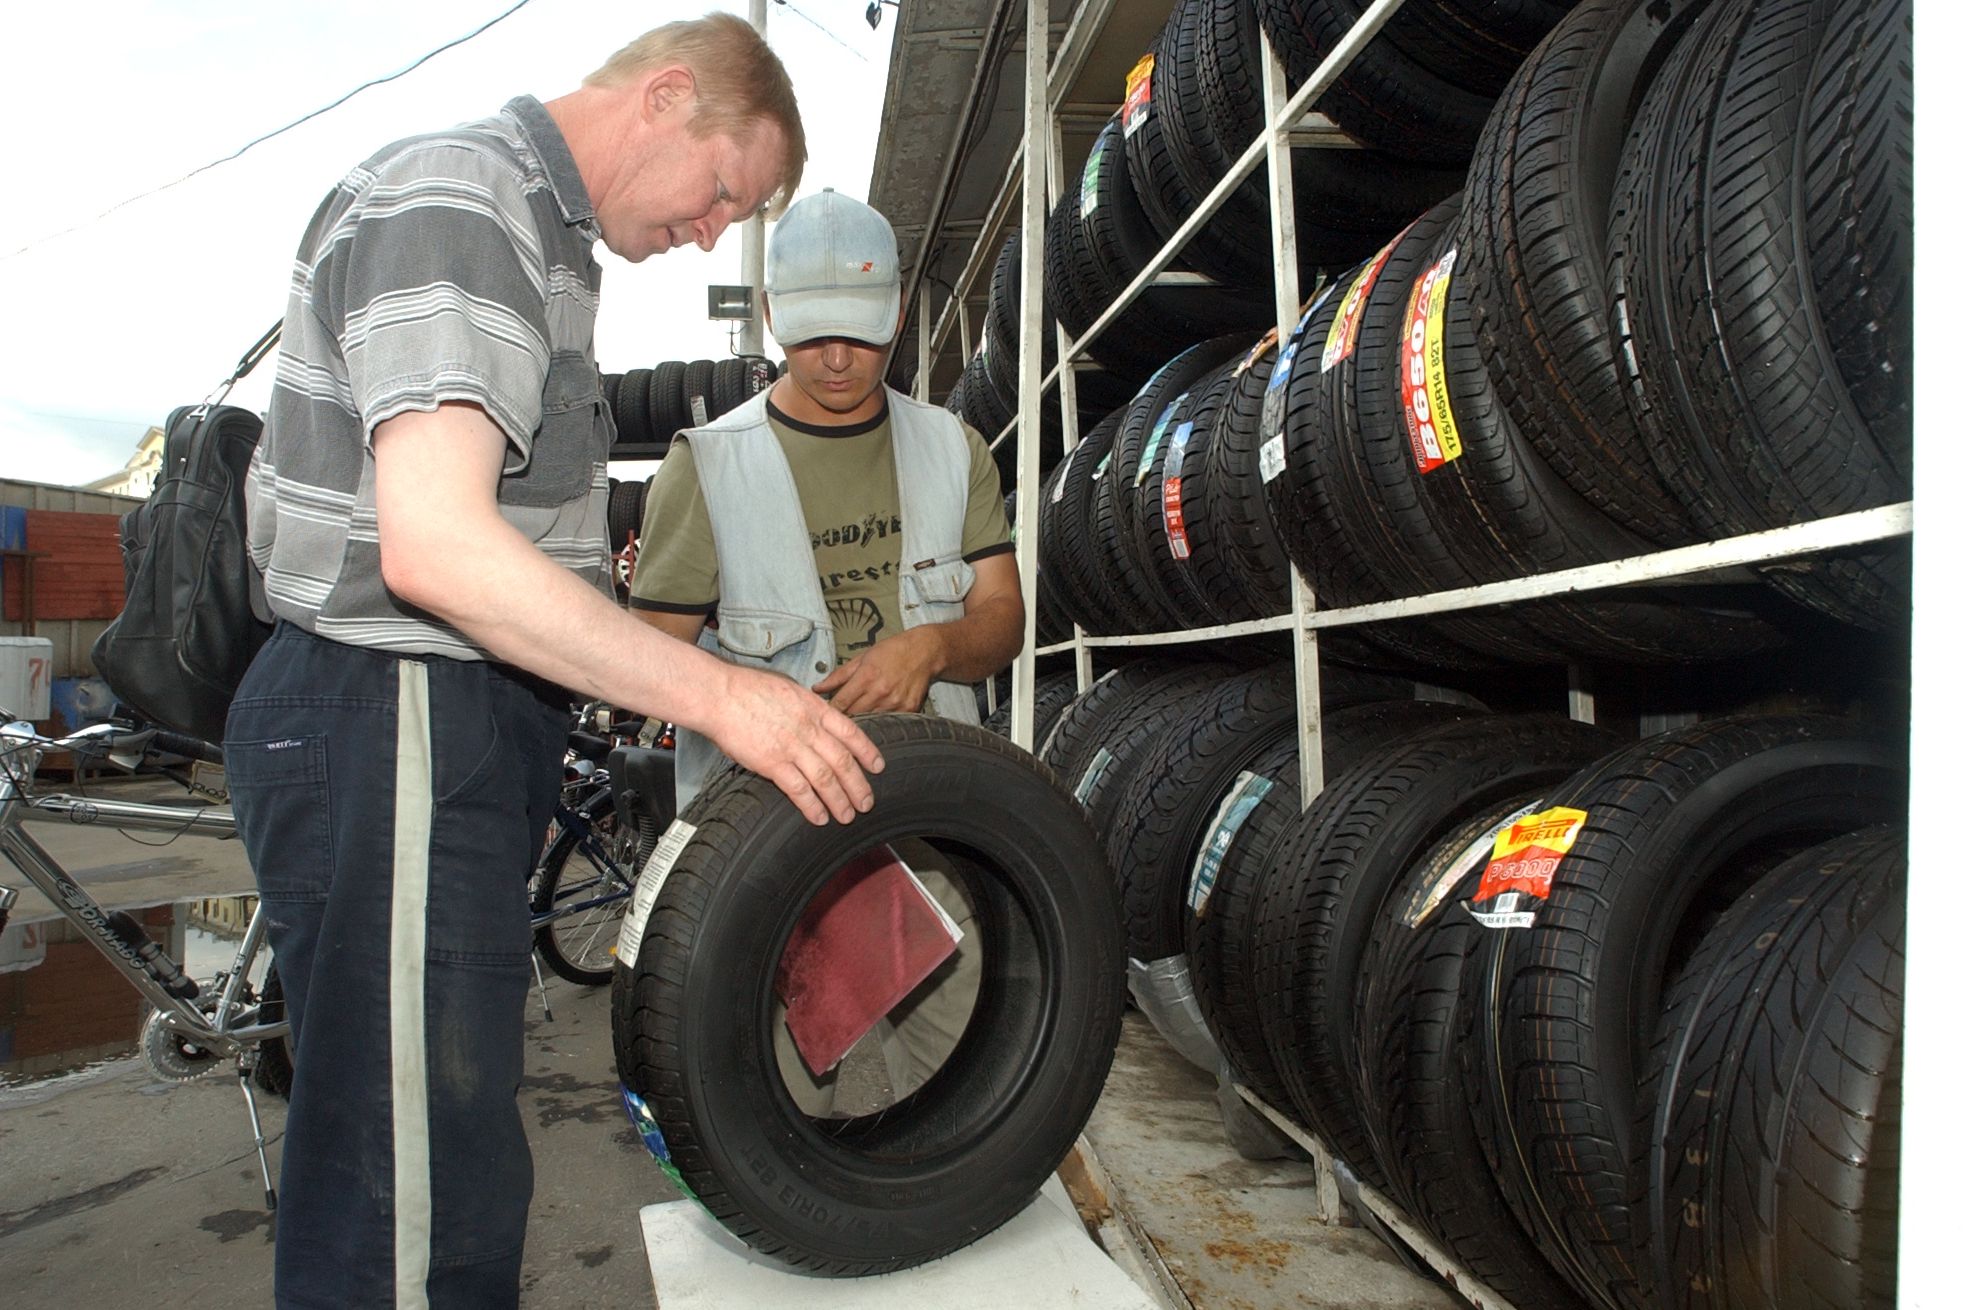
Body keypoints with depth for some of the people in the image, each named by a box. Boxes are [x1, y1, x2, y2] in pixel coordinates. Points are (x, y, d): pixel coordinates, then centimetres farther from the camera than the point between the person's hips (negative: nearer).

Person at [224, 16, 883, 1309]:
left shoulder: (537, 234, 21)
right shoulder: (452, 207, -12)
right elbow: (435, 545, -26)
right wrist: (717, 693, -25)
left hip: (468, 729, 10)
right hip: (394, 726, -10)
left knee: (450, 1161, 19)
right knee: (424, 1205, -4)